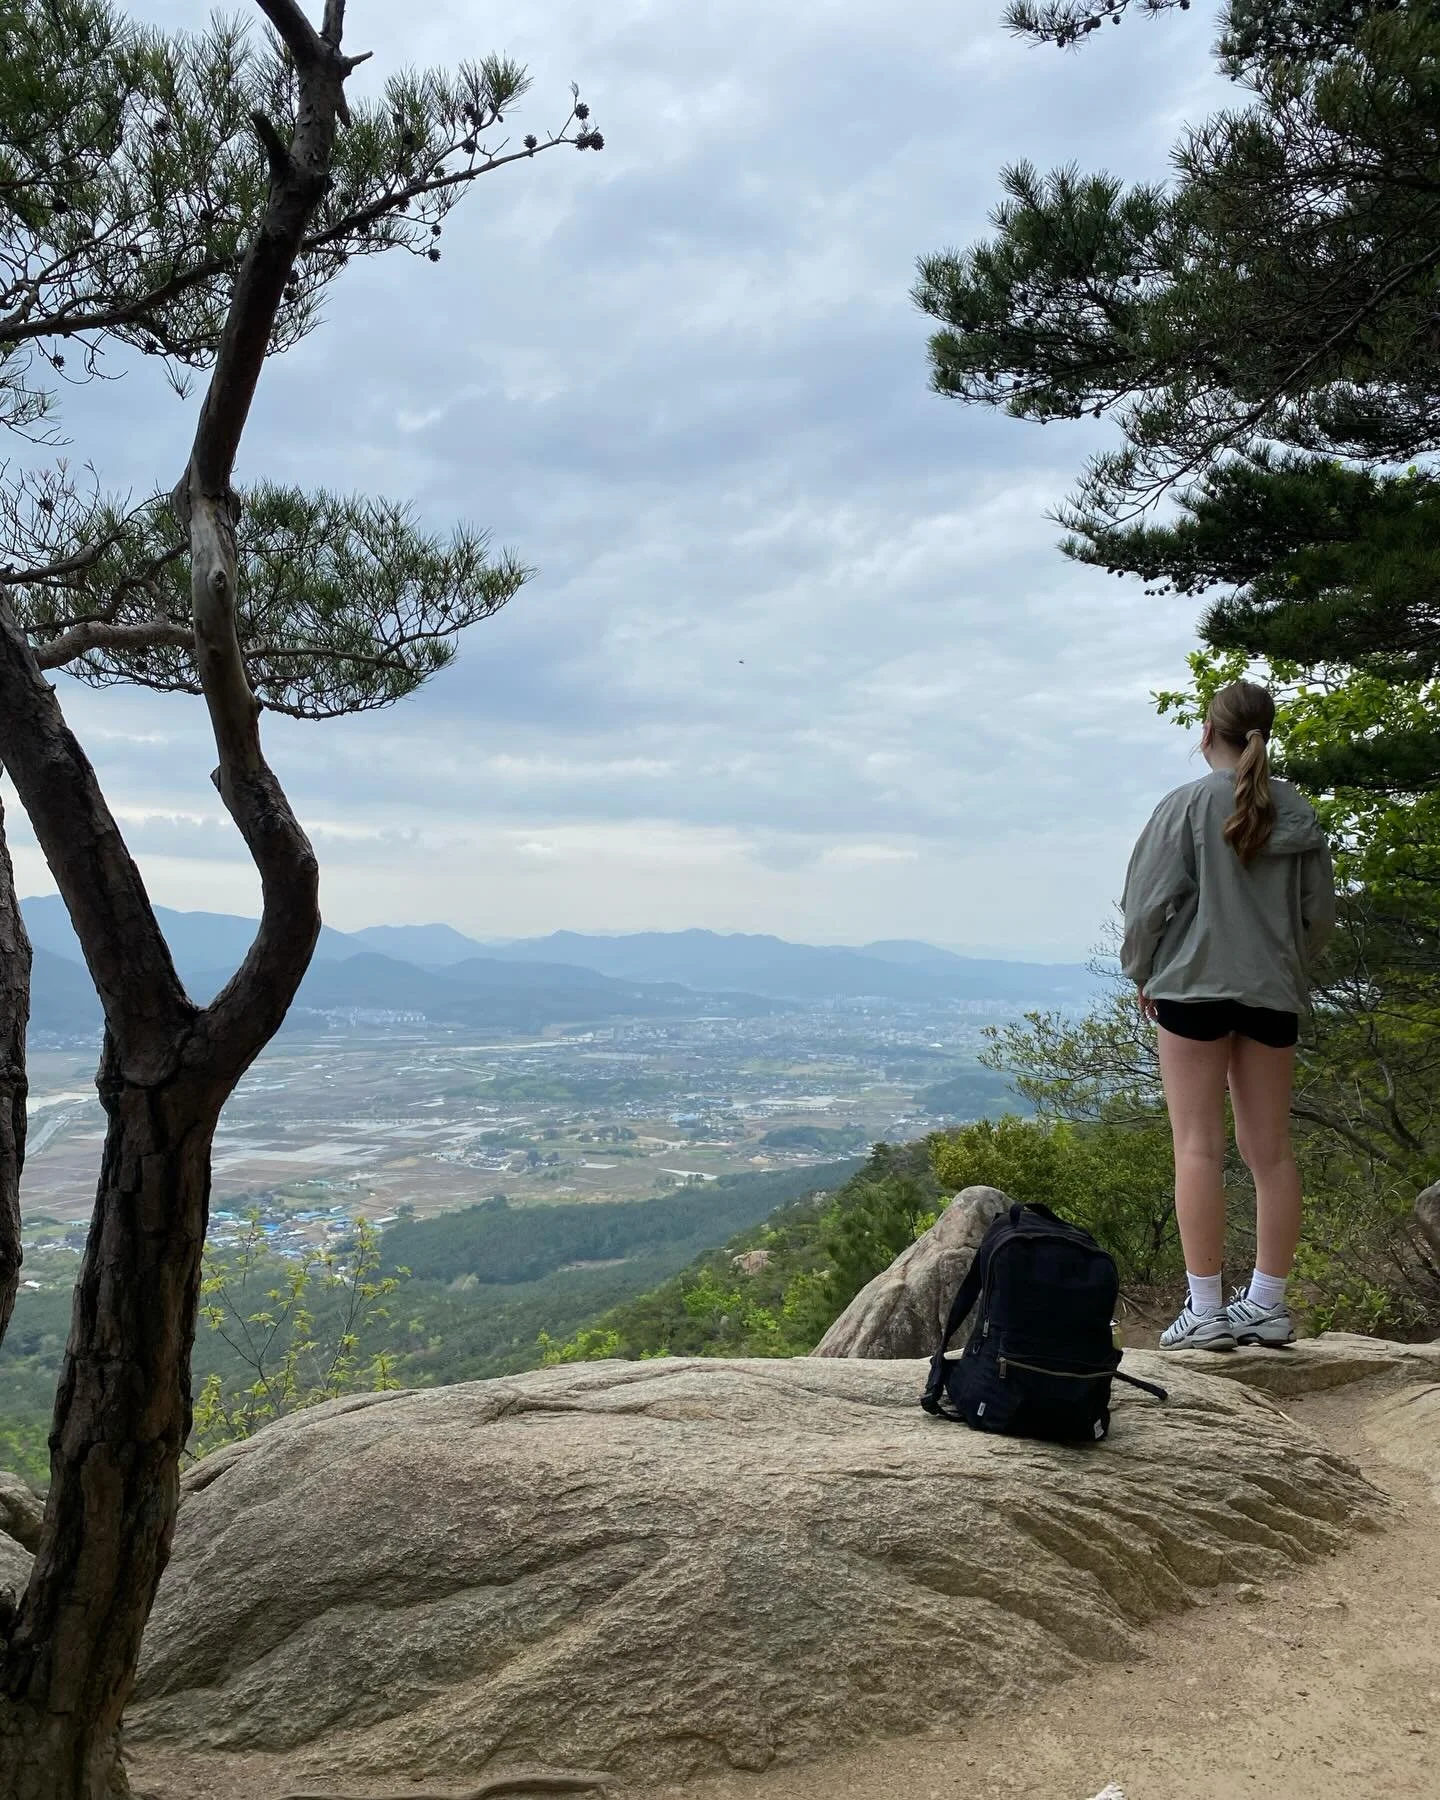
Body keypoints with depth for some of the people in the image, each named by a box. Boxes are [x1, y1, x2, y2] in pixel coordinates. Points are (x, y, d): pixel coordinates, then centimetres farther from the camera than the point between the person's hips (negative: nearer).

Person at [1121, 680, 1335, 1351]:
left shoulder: (1189, 805, -8)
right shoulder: (1299, 814, 7)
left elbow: (1150, 901, -9)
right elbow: (1320, 911, 10)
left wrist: (1141, 972, 6)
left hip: (1194, 986, -5)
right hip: (1273, 993, 5)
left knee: (1198, 1147, -2)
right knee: (1271, 1151, 10)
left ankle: (1205, 1309, -1)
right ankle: (1267, 1304, 16)